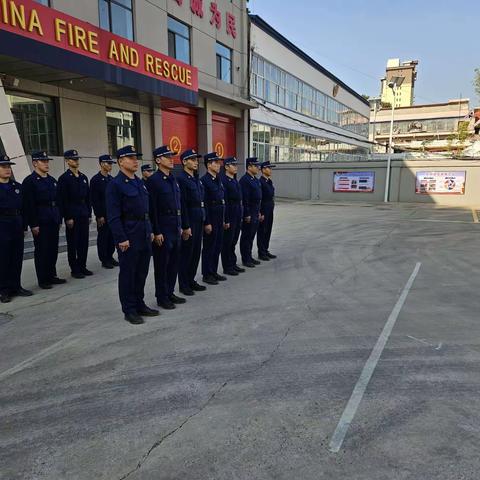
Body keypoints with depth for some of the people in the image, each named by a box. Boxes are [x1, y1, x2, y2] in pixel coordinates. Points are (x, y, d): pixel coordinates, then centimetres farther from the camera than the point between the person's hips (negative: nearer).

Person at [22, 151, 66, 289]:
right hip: (40, 223, -6)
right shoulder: (29, 181, -7)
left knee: (53, 249, 11)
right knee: (41, 251, 1)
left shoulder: (52, 180, 14)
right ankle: (43, 280, 10)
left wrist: (59, 219, 13)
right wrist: (33, 224, -15)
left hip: (53, 221, 6)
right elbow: (29, 205, -12)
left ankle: (52, 276, 23)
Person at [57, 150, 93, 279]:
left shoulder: (83, 177, 13)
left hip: (84, 215, 6)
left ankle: (82, 267, 20)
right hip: (72, 216, -6)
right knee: (73, 243, 2)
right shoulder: (64, 178, -6)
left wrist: (89, 214, 11)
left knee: (84, 242, 10)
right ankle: (75, 269, 10)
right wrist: (68, 217, -14)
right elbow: (63, 200, -11)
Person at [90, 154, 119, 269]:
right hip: (103, 214, -6)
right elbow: (94, 199, -11)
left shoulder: (111, 179, 12)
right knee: (103, 237, 3)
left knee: (112, 236, 10)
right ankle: (104, 260, 12)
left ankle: (110, 257, 22)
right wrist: (99, 216, -14)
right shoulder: (95, 179, -8)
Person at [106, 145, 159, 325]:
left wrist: (150, 230, 14)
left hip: (144, 235, 8)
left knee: (142, 272, 14)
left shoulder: (140, 182, 13)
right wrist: (121, 239, -18)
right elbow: (113, 216, -15)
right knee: (128, 274, 4)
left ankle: (140, 305, 28)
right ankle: (129, 310, 15)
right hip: (128, 237, -8)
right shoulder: (115, 184, -10)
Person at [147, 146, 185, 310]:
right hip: (162, 229, -8)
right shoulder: (153, 180, -11)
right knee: (162, 264, 3)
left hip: (175, 228, 8)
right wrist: (156, 232, -17)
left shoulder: (173, 179, 13)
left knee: (174, 262, 13)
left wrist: (180, 226, 15)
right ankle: (161, 297, 15)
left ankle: (170, 292, 26)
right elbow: (152, 208, -15)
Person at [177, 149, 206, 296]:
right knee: (186, 253, 2)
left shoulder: (196, 179, 14)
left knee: (196, 252, 14)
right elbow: (182, 204, -18)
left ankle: (191, 280, 26)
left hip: (198, 221, 8)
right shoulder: (181, 178, -13)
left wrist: (203, 220, 13)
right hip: (188, 222, -8)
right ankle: (184, 285, 14)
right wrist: (186, 226, -19)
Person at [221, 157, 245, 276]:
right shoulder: (223, 181, -14)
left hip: (237, 215, 8)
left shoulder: (235, 181, 14)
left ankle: (233, 264, 26)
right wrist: (226, 220, -19)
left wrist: (241, 217, 16)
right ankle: (227, 267, 11)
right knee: (227, 242, 2)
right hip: (229, 215, -8)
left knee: (233, 241, 15)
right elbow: (224, 202, -18)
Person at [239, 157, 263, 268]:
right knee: (246, 236, 0)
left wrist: (259, 212, 18)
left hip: (255, 213, 9)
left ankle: (249, 257, 24)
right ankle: (245, 259, 8)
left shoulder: (256, 180, 14)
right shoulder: (244, 180, -15)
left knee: (252, 235, 14)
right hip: (248, 213, -9)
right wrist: (247, 214, -20)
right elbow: (244, 198, -19)